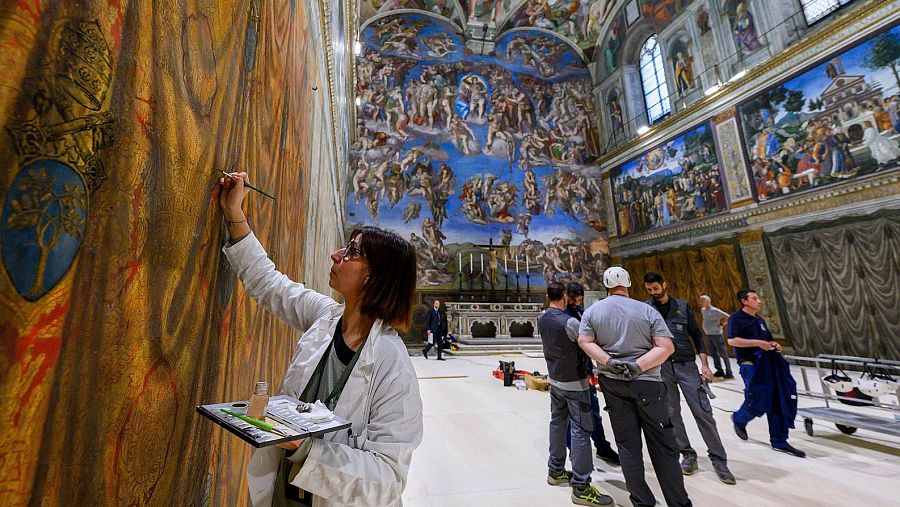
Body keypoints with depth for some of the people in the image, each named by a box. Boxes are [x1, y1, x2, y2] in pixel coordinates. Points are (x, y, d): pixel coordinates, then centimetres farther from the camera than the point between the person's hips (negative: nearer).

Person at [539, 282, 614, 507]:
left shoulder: (542, 320, 0)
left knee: (557, 423, 18)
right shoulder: (569, 322, -23)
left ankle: (555, 471, 31)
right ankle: (581, 487, 9)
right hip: (574, 383, -7)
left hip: (555, 380, 8)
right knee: (581, 430, 1)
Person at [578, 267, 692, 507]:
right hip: (647, 383, -1)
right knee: (662, 447, 12)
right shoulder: (647, 310, -6)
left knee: (627, 445, 11)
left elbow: (584, 341, -7)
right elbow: (667, 347, -11)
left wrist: (609, 362, -13)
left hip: (612, 382, 2)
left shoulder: (593, 310, -2)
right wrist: (637, 366, -15)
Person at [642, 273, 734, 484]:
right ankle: (688, 455, 23)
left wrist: (705, 364, 1)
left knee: (703, 411, 2)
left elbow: (696, 335, 7)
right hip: (661, 366, 0)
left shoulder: (682, 306, 3)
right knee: (671, 413, 7)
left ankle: (719, 459, 17)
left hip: (686, 364, 0)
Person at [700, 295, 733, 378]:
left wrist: (721, 324, -10)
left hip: (717, 334, -8)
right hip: (708, 335, 8)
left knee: (723, 354, -2)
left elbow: (728, 317, -17)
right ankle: (719, 371, 23)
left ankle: (729, 373, 5)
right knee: (714, 354, 14)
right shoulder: (703, 310, 9)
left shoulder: (715, 310, -15)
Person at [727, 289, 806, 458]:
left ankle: (779, 441, 15)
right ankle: (739, 419, 19)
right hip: (749, 364, -8)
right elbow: (732, 340, -20)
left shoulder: (760, 320, 18)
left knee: (776, 401, 5)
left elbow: (769, 339, 29)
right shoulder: (736, 318, -8)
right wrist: (757, 343, -21)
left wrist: (775, 345, 6)